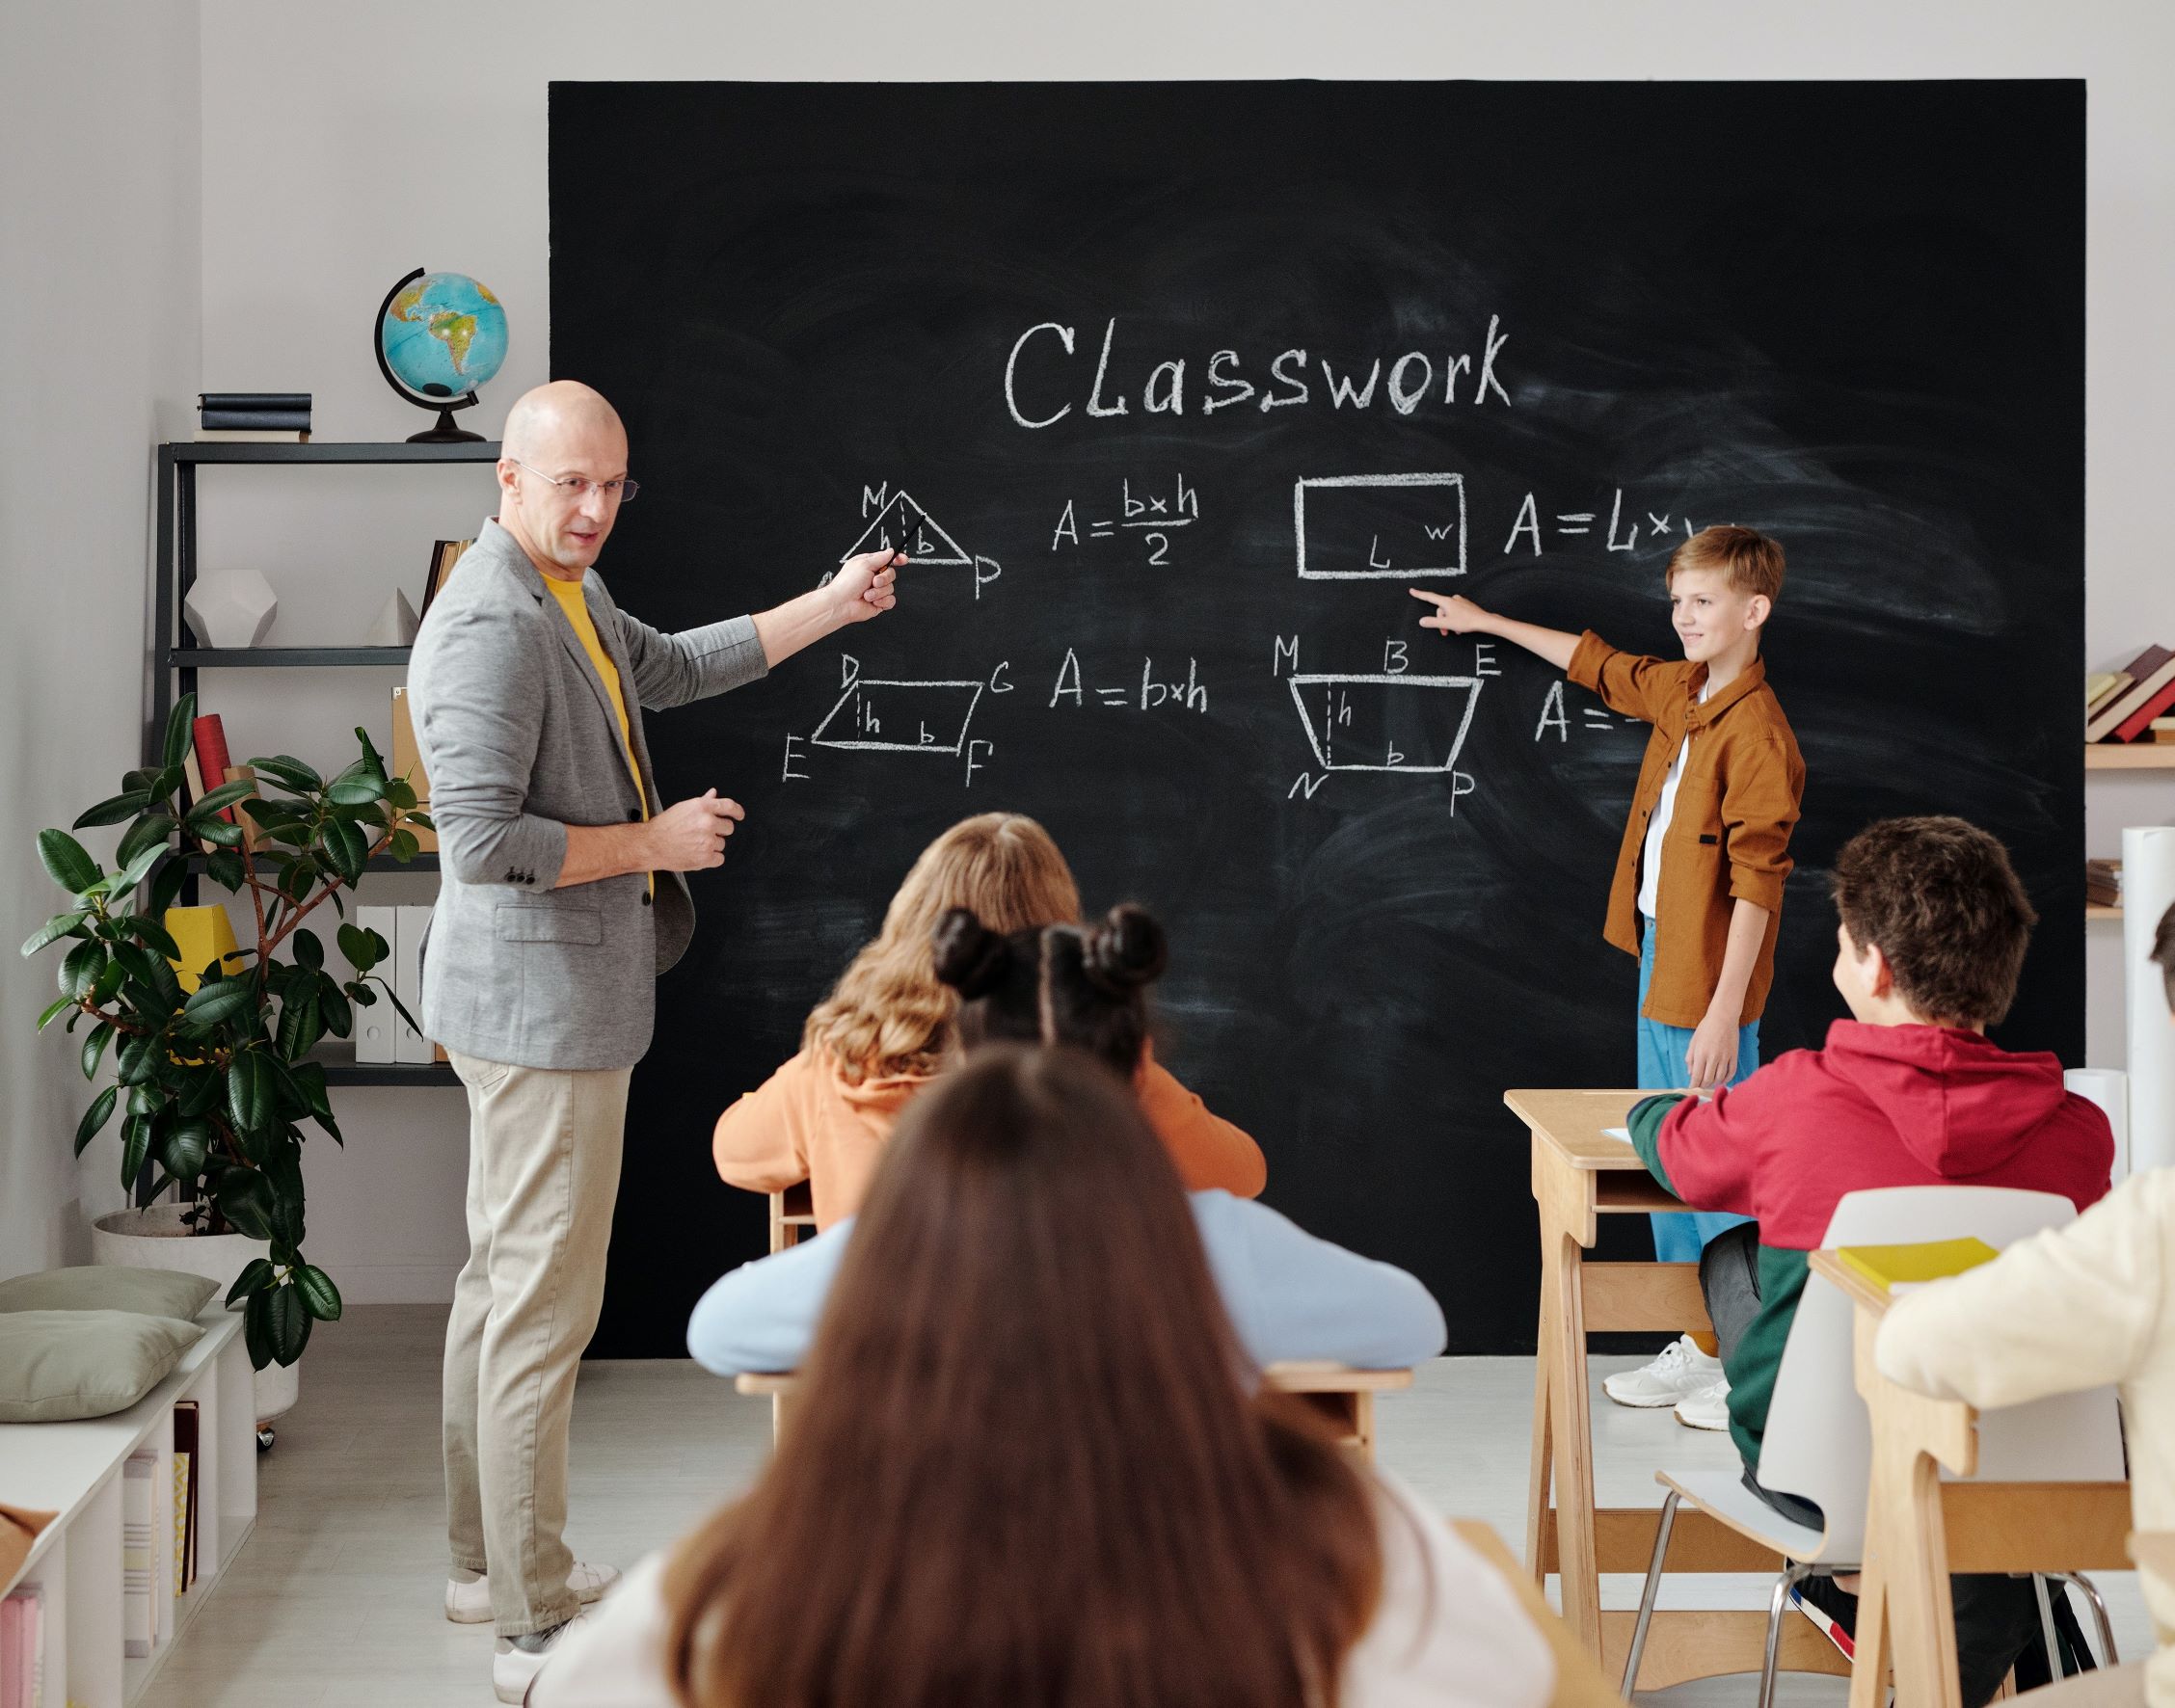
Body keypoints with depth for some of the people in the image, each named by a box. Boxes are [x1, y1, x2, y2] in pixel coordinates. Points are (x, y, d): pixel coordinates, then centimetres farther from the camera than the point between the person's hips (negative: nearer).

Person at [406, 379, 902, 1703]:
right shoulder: (495, 623, -21)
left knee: (505, 1284, 18)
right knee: (546, 1305, -7)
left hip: (556, 1000, 11)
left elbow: (675, 666, 31)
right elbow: (483, 840, -27)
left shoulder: (571, 599, 12)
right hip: (544, 1006, -11)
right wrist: (653, 841, -17)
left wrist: (837, 605, 30)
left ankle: (492, 1563, 30)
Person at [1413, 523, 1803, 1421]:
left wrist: (1723, 1011, -23)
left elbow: (1756, 883, -21)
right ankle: (1699, 1344, 25)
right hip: (1660, 957, 10)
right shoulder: (1677, 690, 8)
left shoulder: (1757, 733, -19)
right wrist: (1490, 623, 36)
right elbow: (1598, 663, 29)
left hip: (1709, 980, -10)